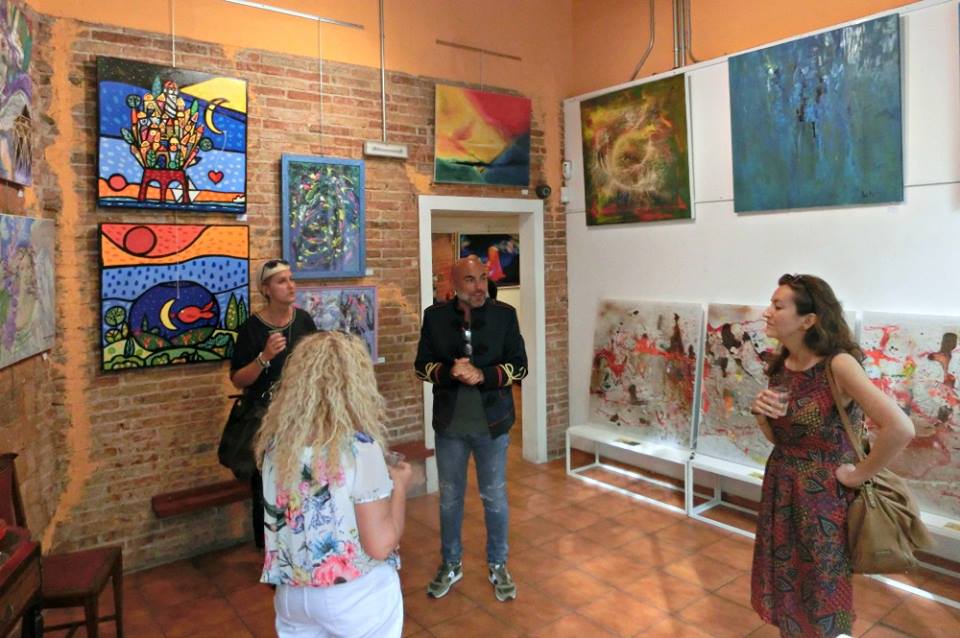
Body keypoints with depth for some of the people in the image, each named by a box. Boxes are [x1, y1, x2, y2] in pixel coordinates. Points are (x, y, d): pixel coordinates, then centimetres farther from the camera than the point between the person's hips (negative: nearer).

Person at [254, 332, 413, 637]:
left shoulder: (276, 440, -7)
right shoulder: (359, 447, -23)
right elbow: (380, 545, -21)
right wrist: (399, 484, -6)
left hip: (292, 594, 4)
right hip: (356, 597, -4)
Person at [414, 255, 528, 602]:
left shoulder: (504, 314, -7)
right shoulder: (435, 316, -4)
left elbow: (519, 365, -7)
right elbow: (422, 365, -1)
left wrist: (482, 375, -23)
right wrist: (449, 371, -21)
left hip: (492, 423, -1)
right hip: (449, 423, 1)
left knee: (495, 498, 13)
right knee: (449, 498, 17)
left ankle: (498, 566, 34)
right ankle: (451, 564, 37)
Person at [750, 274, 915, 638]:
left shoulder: (838, 365, -22)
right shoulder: (781, 365, 0)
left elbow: (900, 429, -33)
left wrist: (859, 475, -20)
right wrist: (760, 412, -11)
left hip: (822, 496, -6)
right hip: (780, 491, 7)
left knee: (819, 595, 14)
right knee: (784, 587, 22)